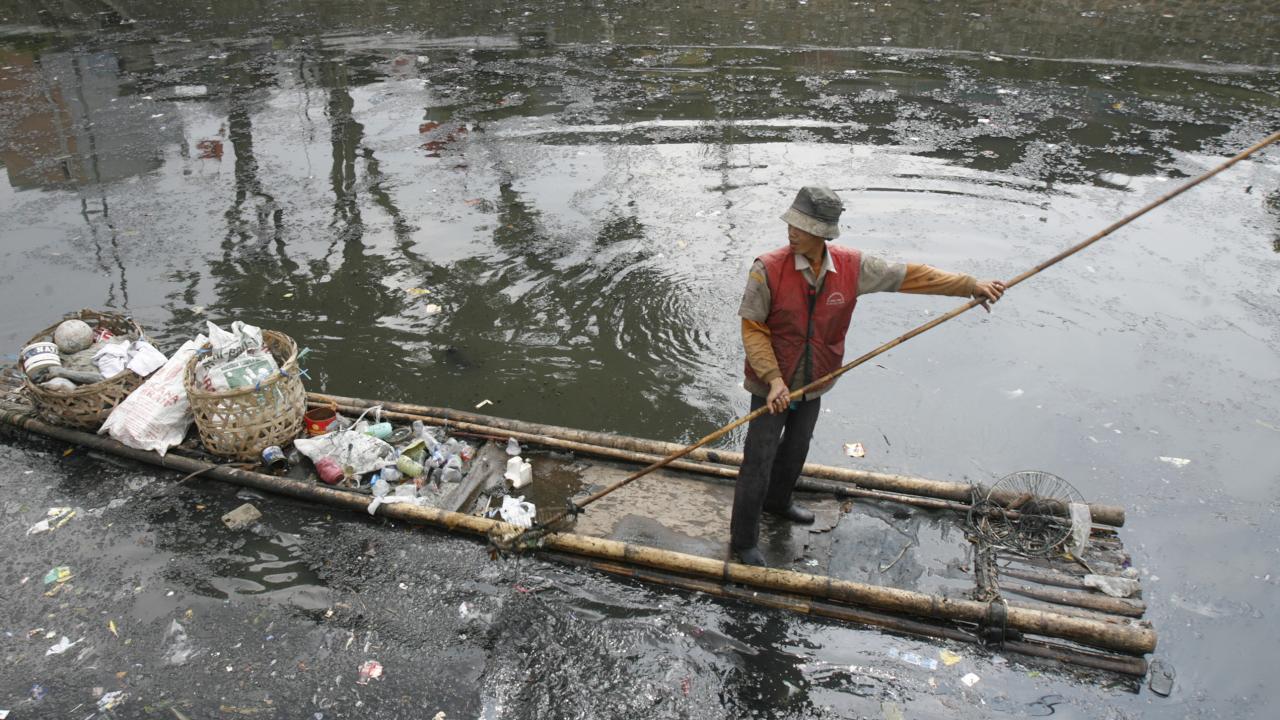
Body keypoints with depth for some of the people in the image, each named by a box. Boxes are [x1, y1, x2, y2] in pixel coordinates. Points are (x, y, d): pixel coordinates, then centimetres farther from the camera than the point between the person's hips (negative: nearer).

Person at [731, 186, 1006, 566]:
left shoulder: (852, 266, -12)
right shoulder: (768, 269, -23)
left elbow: (908, 276, -3)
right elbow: (752, 329, -18)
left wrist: (972, 285, -4)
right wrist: (773, 379, -26)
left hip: (813, 382, 5)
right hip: (772, 383, -5)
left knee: (796, 448, 25)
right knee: (759, 459, 1)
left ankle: (778, 502, 54)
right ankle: (743, 541, 18)